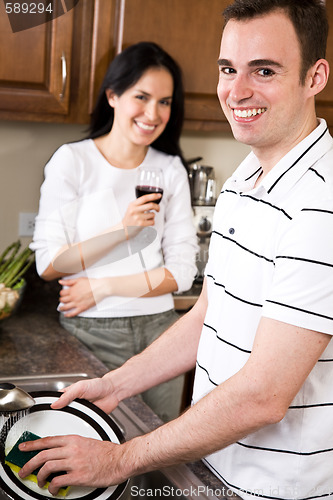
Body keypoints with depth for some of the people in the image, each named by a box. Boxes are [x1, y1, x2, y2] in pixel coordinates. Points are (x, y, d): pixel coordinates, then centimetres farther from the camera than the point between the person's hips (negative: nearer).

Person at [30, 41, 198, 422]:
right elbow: (48, 265, -9)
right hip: (90, 333, -3)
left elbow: (182, 272, 0)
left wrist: (102, 287, -11)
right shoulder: (73, 161, -4)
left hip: (158, 330, 3)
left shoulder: (171, 170, 5)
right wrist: (122, 230, -20)